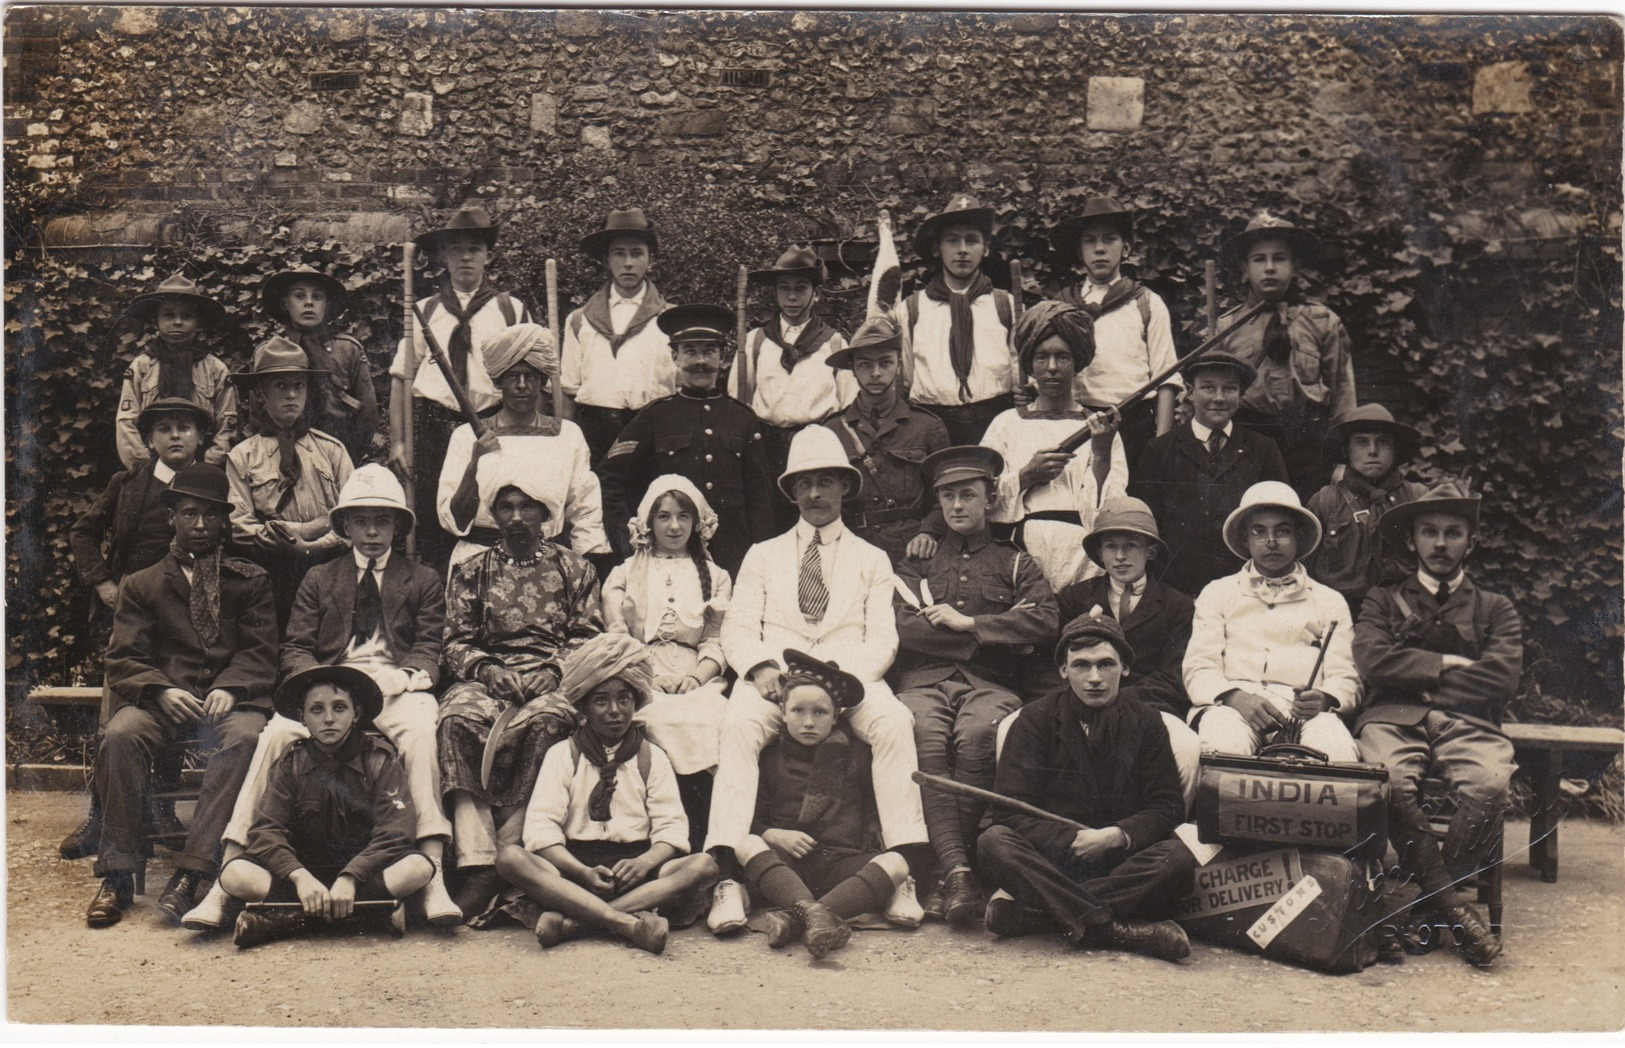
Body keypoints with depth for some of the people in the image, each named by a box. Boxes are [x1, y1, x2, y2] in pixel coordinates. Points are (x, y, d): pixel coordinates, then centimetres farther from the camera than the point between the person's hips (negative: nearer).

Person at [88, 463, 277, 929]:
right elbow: (124, 660, 8)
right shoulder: (141, 585, 20)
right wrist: (162, 690, -14)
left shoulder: (250, 581, 19)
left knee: (246, 738, -36)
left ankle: (189, 874, -37)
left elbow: (261, 654, 8)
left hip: (230, 699, -1)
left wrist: (230, 688, -14)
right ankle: (118, 875, -24)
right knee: (120, 735, -32)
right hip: (162, 699, 1)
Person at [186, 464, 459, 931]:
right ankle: (225, 883, -32)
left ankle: (434, 882, -43)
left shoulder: (424, 582, 20)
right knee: (274, 734, -29)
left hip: (396, 687, -1)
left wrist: (392, 678, -15)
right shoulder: (318, 580, 25)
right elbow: (294, 650, 14)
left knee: (421, 734, -36)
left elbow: (427, 652, 9)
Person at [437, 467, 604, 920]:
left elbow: (588, 637, 9)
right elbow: (455, 644, 12)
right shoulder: (470, 572, 20)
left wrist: (552, 671, -10)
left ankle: (508, 849, -34)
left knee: (546, 720, -38)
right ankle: (479, 865, -38)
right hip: (485, 677, 1)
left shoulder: (574, 569, 18)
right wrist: (488, 672, -9)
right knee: (459, 718, -34)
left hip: (553, 681, -1)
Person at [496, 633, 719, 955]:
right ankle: (629, 921, -40)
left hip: (634, 871, 1)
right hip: (574, 869, -1)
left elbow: (672, 827, 4)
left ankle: (573, 918, -36)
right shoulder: (562, 755, 10)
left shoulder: (652, 757, 14)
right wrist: (583, 873, -20)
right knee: (509, 858, -29)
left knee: (703, 866, -27)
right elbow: (541, 829, -2)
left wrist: (645, 862, -19)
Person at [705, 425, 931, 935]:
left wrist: (844, 676, -13)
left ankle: (905, 872, -34)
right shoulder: (762, 555, 25)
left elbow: (882, 640, 9)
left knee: (894, 721, -34)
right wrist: (762, 667, -11)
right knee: (738, 725, -34)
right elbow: (737, 628, 13)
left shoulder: (872, 560, 23)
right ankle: (727, 878, -40)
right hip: (772, 676, 0)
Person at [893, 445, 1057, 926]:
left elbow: (1045, 621, 2)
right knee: (925, 736, -35)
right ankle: (957, 871, -41)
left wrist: (966, 623, -3)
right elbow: (904, 628, 5)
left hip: (989, 684, -1)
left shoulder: (1014, 563, 22)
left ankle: (945, 867, -32)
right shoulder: (917, 562, 24)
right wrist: (999, 631, 1)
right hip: (924, 680, 1)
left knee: (978, 733, -37)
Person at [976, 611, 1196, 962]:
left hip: (1121, 860, 2)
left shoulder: (1145, 722, 9)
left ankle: (1028, 908, -32)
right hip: (1050, 858, -1)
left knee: (1178, 858, -30)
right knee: (992, 843, -31)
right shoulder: (1035, 719, 3)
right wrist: (1073, 840, -18)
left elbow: (1167, 807, 6)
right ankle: (1117, 929, -38)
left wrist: (1117, 835, -14)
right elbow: (1009, 811, -4)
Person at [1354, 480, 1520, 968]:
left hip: (1468, 723, 1)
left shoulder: (1495, 609, 23)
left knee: (1489, 783, -35)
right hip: (1394, 720, 0)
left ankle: (1428, 899, -19)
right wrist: (1446, 665, 1)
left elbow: (1502, 679, 4)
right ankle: (1452, 907, -23)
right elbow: (1372, 659, 2)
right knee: (1392, 783, -36)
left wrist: (1418, 683, 2)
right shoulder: (1384, 600, 23)